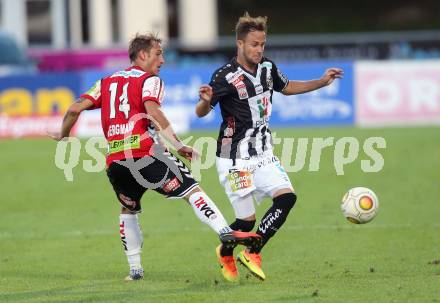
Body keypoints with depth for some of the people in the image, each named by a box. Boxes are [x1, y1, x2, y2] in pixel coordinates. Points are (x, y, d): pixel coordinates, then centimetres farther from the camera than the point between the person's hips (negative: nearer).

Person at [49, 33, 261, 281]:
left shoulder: (106, 82, 21)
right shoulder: (150, 81, 6)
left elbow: (75, 109, 12)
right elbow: (152, 109, -14)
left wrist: (63, 135, 29)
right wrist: (179, 145, -18)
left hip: (115, 161, 5)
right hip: (145, 154, -5)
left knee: (129, 210, 26)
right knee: (192, 190, -5)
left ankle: (135, 269, 22)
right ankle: (225, 233, -24)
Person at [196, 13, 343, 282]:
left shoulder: (268, 68, 3)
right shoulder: (226, 77, -19)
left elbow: (286, 87, 23)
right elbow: (200, 113, -18)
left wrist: (322, 82, 15)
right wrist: (206, 100, -41)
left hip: (263, 155, 7)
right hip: (235, 159, -7)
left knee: (286, 197, -12)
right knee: (247, 219, -6)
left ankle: (252, 253, 1)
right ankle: (225, 254, 27)